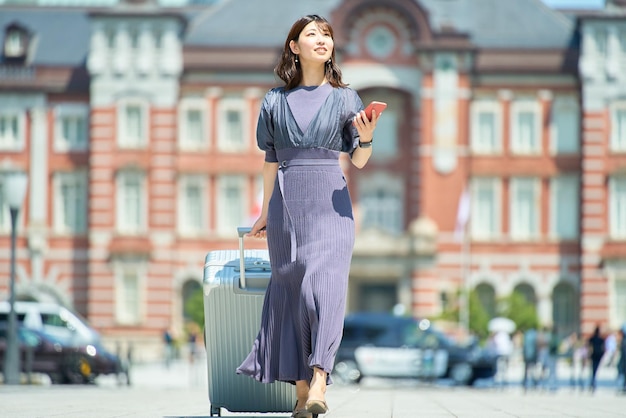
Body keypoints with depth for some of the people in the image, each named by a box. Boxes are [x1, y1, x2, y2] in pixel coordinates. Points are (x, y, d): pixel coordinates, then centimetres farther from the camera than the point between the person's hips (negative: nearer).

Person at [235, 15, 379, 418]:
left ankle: (318, 383, -28)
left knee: (324, 282, -17)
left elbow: (359, 161, 6)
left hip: (330, 202, -2)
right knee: (291, 287, 0)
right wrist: (265, 213, 19)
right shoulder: (275, 101, 10)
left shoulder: (344, 98, 7)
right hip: (287, 201, 2)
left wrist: (366, 138, -15)